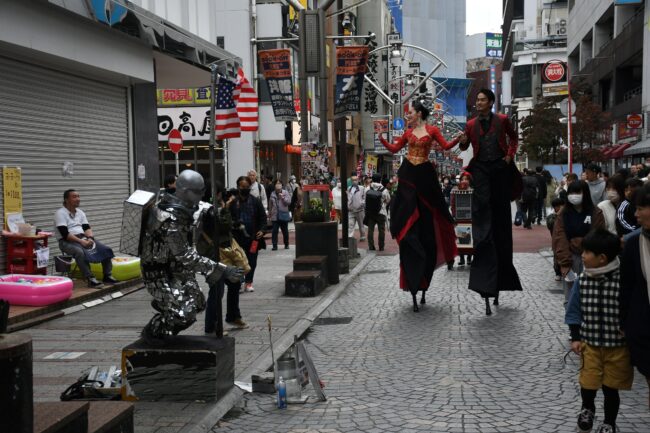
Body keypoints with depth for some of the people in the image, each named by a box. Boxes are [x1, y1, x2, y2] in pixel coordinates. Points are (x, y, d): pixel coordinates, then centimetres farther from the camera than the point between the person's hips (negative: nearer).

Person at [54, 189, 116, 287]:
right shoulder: (60, 213, -6)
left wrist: (90, 238, -13)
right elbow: (65, 234, -17)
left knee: (106, 249, -10)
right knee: (80, 252, -39)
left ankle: (108, 275, -6)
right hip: (67, 241, -7)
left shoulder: (80, 212, 17)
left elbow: (87, 228, 10)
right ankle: (90, 278, -36)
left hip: (83, 238, 7)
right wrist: (81, 241, -25)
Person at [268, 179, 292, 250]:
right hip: (275, 215, 1)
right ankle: (274, 245, -2)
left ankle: (286, 244, 22)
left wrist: (283, 197, -21)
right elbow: (270, 205, 14)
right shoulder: (272, 194, 6)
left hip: (284, 215, -1)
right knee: (274, 231, -6)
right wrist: (269, 214, 18)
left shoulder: (285, 192, -1)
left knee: (285, 230, 9)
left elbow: (289, 202, -9)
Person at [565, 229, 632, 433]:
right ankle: (587, 409, 38)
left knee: (611, 388, 11)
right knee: (587, 385, 5)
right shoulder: (582, 280, -7)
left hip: (618, 345, -2)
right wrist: (576, 338, 2)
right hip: (590, 343, 2)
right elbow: (574, 311, 4)